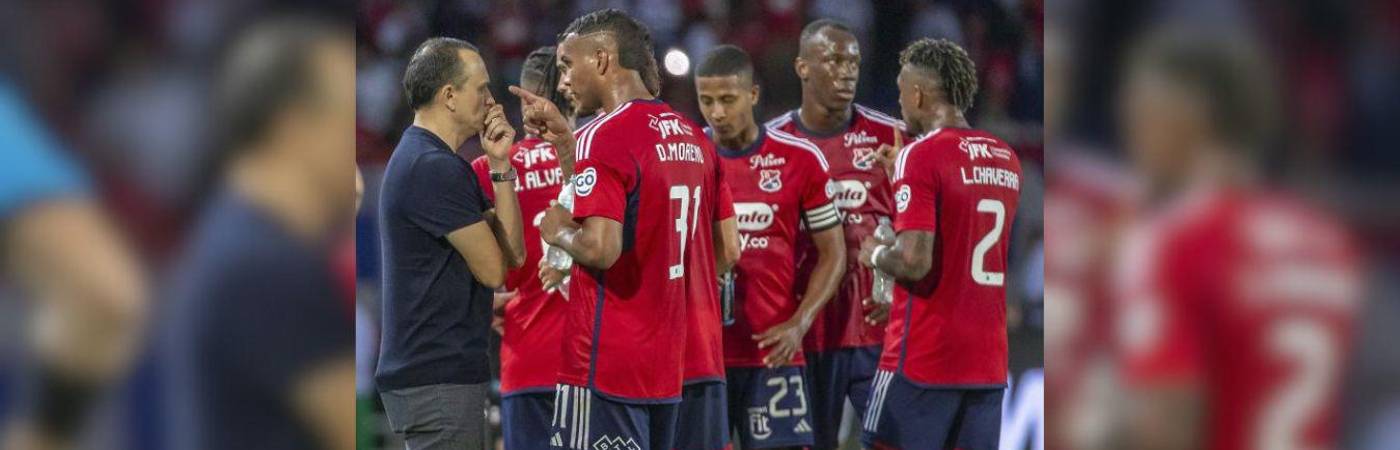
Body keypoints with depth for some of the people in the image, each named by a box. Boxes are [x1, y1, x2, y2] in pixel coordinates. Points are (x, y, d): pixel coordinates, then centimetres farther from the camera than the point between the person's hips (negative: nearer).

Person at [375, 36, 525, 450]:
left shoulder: (423, 159, 17)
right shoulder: (435, 168, -16)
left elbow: (513, 252, 11)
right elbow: (494, 270, -12)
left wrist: (499, 164, 1)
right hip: (438, 377, -10)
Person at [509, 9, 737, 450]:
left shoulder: (604, 137, -14)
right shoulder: (693, 137, 12)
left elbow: (600, 248, -26)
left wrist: (559, 232, -2)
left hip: (608, 367, -8)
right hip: (672, 363, 8)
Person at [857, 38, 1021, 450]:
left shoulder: (921, 156, -12)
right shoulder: (1006, 158, 11)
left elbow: (914, 261, -20)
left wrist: (875, 254, -1)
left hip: (923, 358, -7)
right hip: (988, 361, 7)